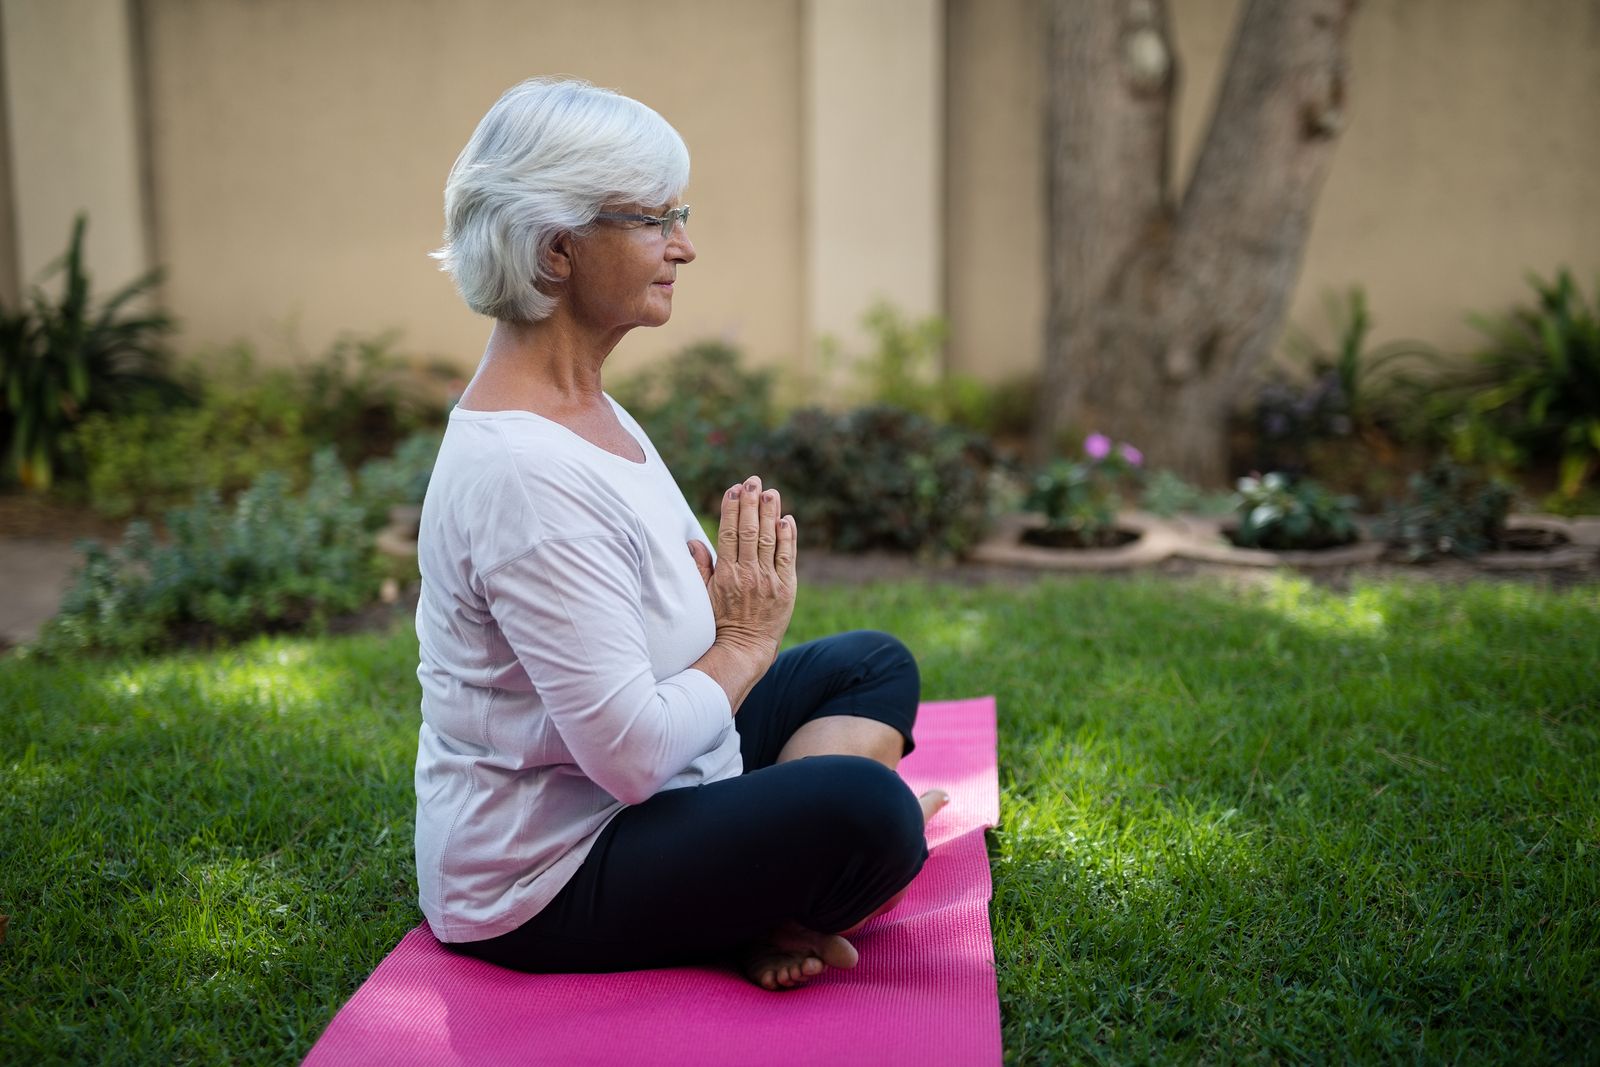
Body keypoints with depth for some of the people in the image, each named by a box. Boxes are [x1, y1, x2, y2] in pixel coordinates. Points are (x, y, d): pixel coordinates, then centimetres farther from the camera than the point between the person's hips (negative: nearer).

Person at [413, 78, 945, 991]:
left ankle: (761, 905, -4)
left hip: (622, 801, 11)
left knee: (875, 665, 16)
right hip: (541, 886, -11)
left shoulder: (582, 402, 5)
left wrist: (740, 597, -5)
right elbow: (632, 755, -30)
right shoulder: (525, 470, -28)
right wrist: (744, 645, -12)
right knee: (865, 808, -31)